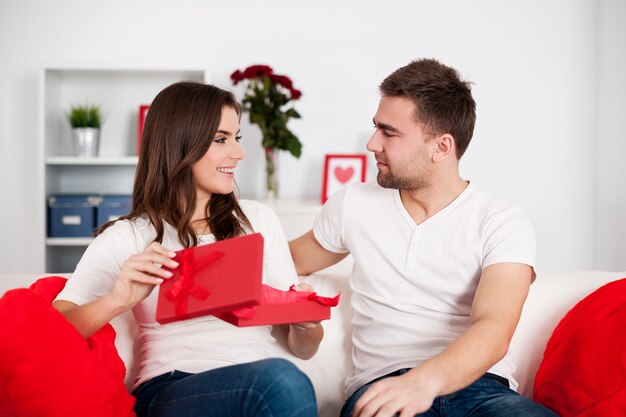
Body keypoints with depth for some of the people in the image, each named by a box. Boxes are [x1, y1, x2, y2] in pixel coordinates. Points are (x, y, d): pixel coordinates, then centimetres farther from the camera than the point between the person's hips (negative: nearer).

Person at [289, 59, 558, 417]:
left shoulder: (504, 225, 1)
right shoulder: (354, 205, 14)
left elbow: (493, 330, -15)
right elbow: (292, 260, 30)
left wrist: (425, 380, -34)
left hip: (479, 386, 0)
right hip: (382, 386, 1)